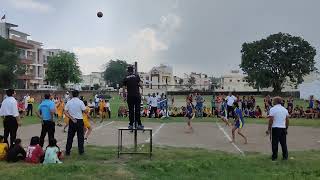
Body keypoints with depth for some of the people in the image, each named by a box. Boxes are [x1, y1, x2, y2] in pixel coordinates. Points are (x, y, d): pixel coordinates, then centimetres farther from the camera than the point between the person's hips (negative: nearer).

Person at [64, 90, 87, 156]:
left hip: (72, 121, 3)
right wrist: (87, 113, 13)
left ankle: (67, 151, 12)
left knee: (70, 136, 9)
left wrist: (71, 118, -6)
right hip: (79, 121, -3)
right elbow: (85, 111, -8)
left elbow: (65, 112, -4)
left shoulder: (68, 102, 1)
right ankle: (81, 151, 11)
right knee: (80, 136, 6)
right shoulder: (80, 102, -10)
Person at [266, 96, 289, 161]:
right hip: (283, 128, 5)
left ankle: (274, 157, 5)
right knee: (283, 143, 11)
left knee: (275, 143, 2)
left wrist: (269, 129, -6)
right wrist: (286, 128, 20)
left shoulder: (272, 109, -8)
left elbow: (271, 120, -12)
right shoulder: (285, 109, 9)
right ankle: (285, 156, 15)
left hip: (275, 128, -5)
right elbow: (287, 120, 11)